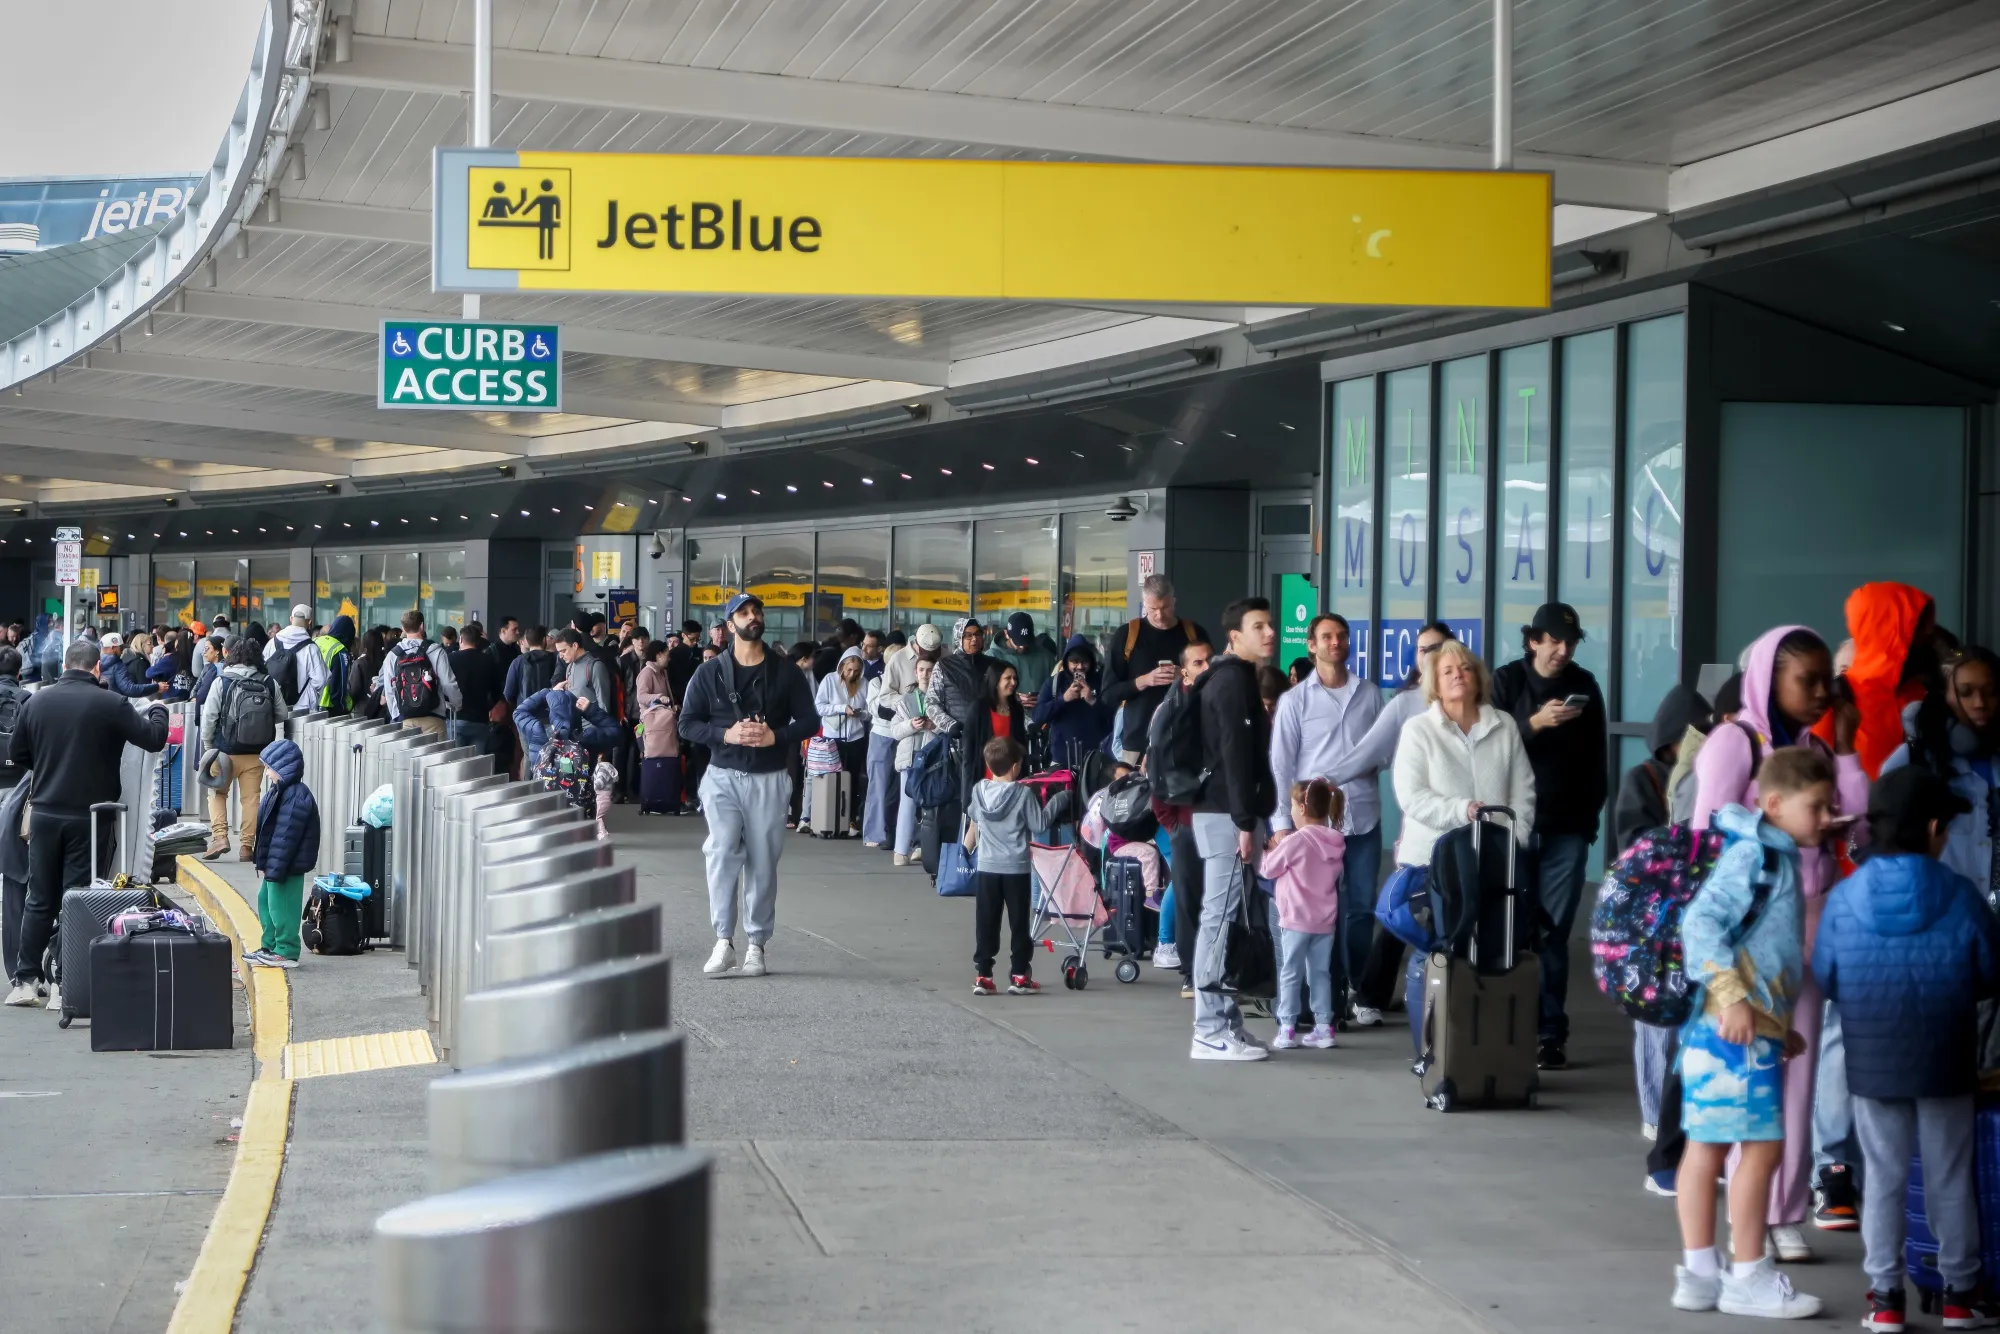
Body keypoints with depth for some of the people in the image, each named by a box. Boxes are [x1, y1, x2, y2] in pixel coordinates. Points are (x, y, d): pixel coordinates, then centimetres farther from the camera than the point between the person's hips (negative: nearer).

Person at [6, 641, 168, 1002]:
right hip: (90, 817, -3)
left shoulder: (37, 701, 2)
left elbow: (17, 755, 10)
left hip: (45, 813, 3)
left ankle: (26, 978, 12)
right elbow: (154, 739, -7)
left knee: (40, 900, 12)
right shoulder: (110, 704, -11)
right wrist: (157, 711, 14)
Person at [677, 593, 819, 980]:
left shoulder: (786, 672, 4)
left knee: (763, 861, 2)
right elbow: (688, 723, 3)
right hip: (722, 776, 0)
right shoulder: (710, 673, 4)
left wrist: (776, 736, -13)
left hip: (767, 779, 0)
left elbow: (809, 721, 5)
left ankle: (756, 944, 9)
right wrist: (726, 734, -14)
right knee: (722, 853, -14)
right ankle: (724, 941, -14)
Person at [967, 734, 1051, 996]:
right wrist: (1047, 808, 9)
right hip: (1016, 868, -3)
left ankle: (982, 974, 6)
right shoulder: (1023, 794, -13)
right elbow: (1040, 826, -10)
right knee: (1018, 922, 5)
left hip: (986, 866, 3)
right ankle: (1019, 976, 7)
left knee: (986, 922, 7)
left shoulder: (979, 790, 1)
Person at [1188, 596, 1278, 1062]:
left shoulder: (1233, 678, 21)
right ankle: (1212, 1032, -10)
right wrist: (1245, 823, -22)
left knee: (1222, 918, 11)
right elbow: (1235, 755, -19)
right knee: (1220, 918, -10)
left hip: (1222, 812, 10)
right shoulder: (1234, 680, -11)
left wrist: (1250, 820, 20)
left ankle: (1223, 1024, 15)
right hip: (1227, 815, -10)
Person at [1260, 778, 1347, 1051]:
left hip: (1296, 920, -5)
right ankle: (1324, 1026, 12)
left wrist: (1270, 851, 15)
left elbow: (1269, 869, -7)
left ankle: (1287, 1029, 0)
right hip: (1325, 919, 6)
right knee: (1321, 973, 12)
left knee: (1291, 973, 1)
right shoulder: (1335, 842, 2)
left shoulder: (1296, 841, -15)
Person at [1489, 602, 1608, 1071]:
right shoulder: (1506, 682, 3)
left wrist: (1592, 816, 6)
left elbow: (1594, 758, 11)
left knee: (1553, 933, -3)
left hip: (1567, 828, 1)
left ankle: (1550, 1033, -3)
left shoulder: (1584, 685, 8)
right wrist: (1535, 723, -20)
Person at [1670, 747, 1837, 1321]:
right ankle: (1748, 1277, 1)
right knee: (1761, 1145, -6)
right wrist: (1732, 997, -26)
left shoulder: (1776, 859, 18)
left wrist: (1780, 1025, 27)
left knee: (1707, 1144, 11)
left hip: (1754, 1027, 10)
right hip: (1736, 1028, -10)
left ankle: (1699, 1271, 16)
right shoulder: (1754, 856, -13)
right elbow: (1699, 921, -21)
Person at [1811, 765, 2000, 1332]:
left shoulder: (1844, 898, -9)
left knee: (1883, 1177, 10)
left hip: (1872, 1066, 1)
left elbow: (1824, 978, -1)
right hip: (1946, 1065, -1)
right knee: (1950, 1178, 11)